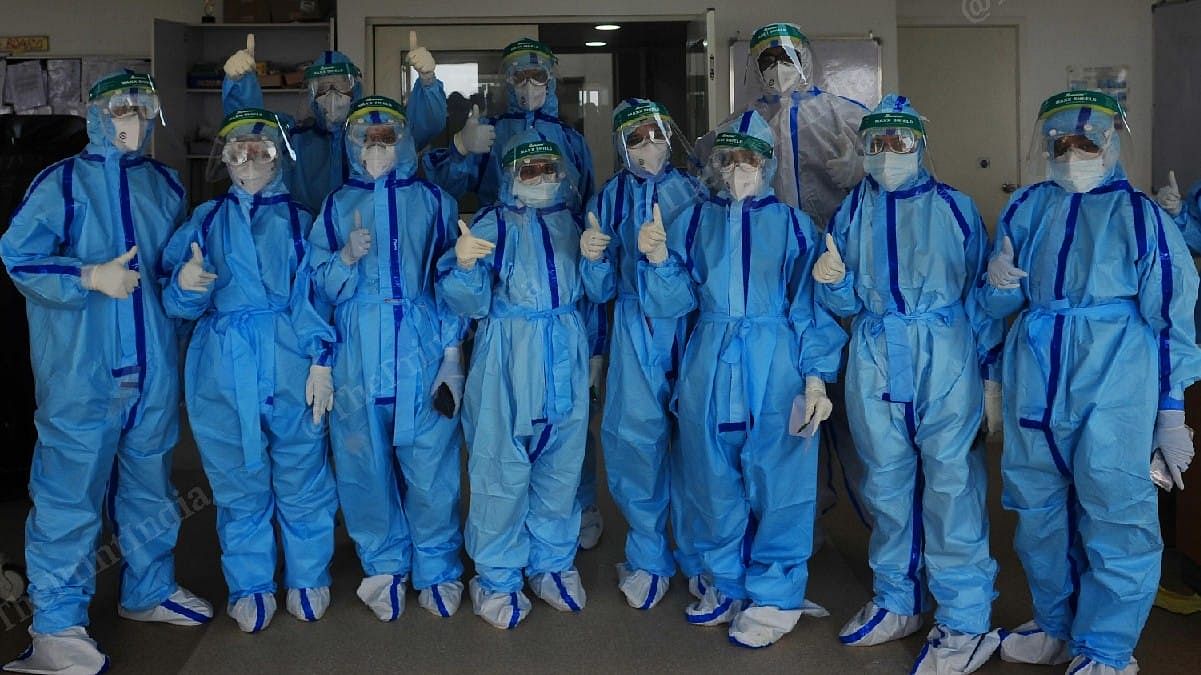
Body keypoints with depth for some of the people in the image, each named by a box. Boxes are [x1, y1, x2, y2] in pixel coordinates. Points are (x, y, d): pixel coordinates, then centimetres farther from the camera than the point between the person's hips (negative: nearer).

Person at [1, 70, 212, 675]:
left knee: (149, 482, 16)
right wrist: (90, 276, -18)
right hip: (80, 370, -5)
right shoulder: (62, 182, -3)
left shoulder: (164, 185, 12)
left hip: (152, 368, 5)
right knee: (70, 490, -3)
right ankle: (57, 623, 8)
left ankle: (149, 590, 33)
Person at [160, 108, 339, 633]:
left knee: (301, 476, 3)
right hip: (222, 369, 2)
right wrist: (185, 285, -16)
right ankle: (250, 586, 23)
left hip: (291, 365, -2)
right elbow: (180, 303, 7)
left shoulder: (298, 219, 7)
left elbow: (315, 294, 0)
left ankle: (307, 579, 21)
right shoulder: (206, 219, 13)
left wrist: (320, 361, -9)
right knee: (237, 482, 8)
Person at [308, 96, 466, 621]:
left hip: (423, 348, -1)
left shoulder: (433, 201, 8)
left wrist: (452, 355, -2)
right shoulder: (338, 205, 12)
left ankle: (437, 571, 14)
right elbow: (320, 286, 8)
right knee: (364, 462, 3)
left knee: (431, 462, -2)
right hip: (358, 352, 2)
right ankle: (384, 567, 20)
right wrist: (346, 258, -12)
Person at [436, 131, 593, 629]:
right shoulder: (491, 224, -1)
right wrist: (465, 264, -29)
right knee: (503, 471, -1)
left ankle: (553, 564, 29)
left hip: (567, 363, 4)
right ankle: (497, 579, 14)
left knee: (562, 468, 12)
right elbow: (468, 301, -9)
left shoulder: (574, 224, 11)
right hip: (508, 365, -4)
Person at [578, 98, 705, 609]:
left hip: (693, 324, 0)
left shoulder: (693, 191, 5)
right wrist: (592, 257, -16)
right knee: (636, 438, -2)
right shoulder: (610, 198, 7)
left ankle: (696, 554, 19)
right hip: (636, 331, 1)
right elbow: (602, 289, 4)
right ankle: (649, 558, 16)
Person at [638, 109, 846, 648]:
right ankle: (727, 583, 32)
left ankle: (774, 598, 19)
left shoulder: (792, 223, -1)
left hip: (775, 371, -3)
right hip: (709, 370, 3)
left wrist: (816, 377, -9)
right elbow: (673, 301, 4)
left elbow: (810, 304, -2)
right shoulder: (695, 220, 7)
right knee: (715, 482, 13)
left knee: (776, 483, 2)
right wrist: (658, 260, -15)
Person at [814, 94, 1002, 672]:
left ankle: (965, 624, 6)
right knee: (886, 483, 12)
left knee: (951, 484, -5)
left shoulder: (954, 207, 1)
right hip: (874, 363, 4)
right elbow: (846, 302, 9)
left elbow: (981, 293, 1)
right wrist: (831, 282, -14)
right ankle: (897, 602, 28)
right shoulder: (852, 211, 10)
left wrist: (992, 376, -2)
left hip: (946, 360, -4)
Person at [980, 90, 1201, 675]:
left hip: (1113, 383, -4)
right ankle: (1056, 626, 33)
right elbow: (996, 306, 16)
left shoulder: (1138, 214, -1)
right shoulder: (1026, 207, 10)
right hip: (1034, 378, 5)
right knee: (1038, 509, 13)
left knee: (1114, 513, -3)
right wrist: (999, 284, -9)